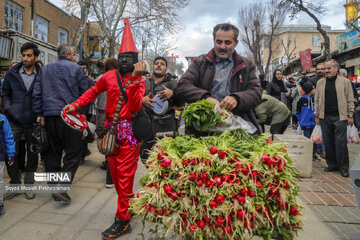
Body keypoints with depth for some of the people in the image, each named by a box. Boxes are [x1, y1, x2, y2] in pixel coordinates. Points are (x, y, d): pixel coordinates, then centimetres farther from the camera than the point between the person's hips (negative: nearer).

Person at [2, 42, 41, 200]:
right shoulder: (12, 74, 6)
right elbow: (5, 94, 10)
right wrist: (8, 109, -5)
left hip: (33, 122, -1)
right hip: (14, 122, 2)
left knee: (33, 155, 8)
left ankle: (29, 185, 23)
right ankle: (15, 184, 24)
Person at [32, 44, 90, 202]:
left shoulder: (45, 69, 16)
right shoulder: (76, 69, 2)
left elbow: (36, 93, 11)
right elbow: (85, 93, 0)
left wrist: (39, 114, 12)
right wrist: (81, 113, 9)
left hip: (49, 116, 5)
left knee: (52, 152, 13)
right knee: (73, 153, 0)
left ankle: (53, 185, 19)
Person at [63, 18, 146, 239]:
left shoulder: (139, 80, -2)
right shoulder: (110, 76, 8)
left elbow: (135, 107, -17)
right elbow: (94, 91, 23)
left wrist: (134, 78, -21)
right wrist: (76, 105, 12)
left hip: (129, 131, -5)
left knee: (124, 175, -4)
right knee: (115, 173, 12)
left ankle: (122, 220, 8)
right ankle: (131, 204, 33)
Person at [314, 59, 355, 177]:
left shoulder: (345, 81, 4)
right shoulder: (320, 82, 11)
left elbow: (350, 100, 4)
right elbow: (317, 100, 12)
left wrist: (350, 115, -1)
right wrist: (317, 115, 7)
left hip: (340, 117, -3)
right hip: (325, 117, 3)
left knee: (341, 142, -3)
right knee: (328, 142, 7)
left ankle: (343, 167, 8)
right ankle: (332, 165, 19)